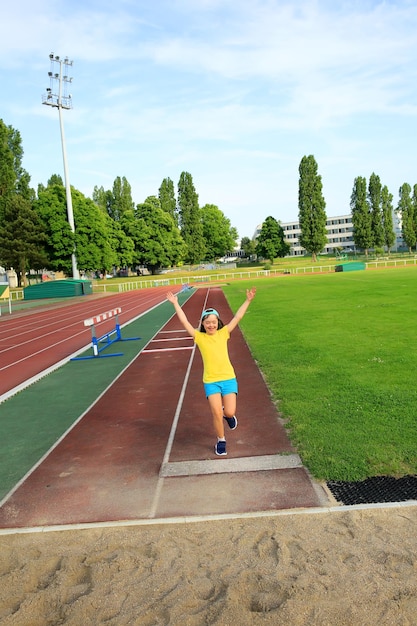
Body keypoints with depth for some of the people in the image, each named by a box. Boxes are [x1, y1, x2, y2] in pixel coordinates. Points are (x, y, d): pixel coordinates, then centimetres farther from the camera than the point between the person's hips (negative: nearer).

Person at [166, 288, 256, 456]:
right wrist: (175, 304, -4)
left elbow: (237, 317, 1)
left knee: (229, 412, -6)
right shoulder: (199, 337, 0)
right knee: (217, 413, -6)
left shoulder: (223, 333, 4)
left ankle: (228, 414, 34)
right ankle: (221, 441, 20)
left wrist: (248, 300, -2)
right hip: (211, 381, -1)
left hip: (228, 378, 1)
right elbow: (184, 322, -3)